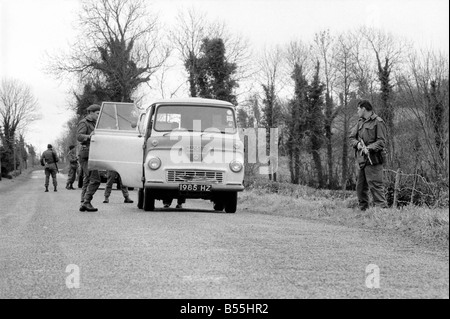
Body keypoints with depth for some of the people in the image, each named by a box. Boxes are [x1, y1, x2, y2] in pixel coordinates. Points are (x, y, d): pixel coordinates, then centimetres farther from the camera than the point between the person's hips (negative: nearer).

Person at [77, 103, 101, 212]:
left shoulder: (93, 124, 22)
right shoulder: (83, 123, -7)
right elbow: (79, 137, -24)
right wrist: (89, 136, -43)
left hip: (91, 155, 10)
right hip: (87, 154, -10)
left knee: (87, 181, 7)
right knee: (95, 179, -15)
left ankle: (83, 204, 6)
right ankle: (86, 202, -17)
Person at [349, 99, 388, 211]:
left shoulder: (378, 122, -5)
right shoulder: (360, 122, 18)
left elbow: (381, 142, -11)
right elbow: (352, 137, 14)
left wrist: (369, 148, -26)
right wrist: (357, 144, -8)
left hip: (373, 160, -8)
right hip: (361, 160, 8)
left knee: (375, 186, -13)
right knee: (360, 187, 12)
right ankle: (363, 209, 21)